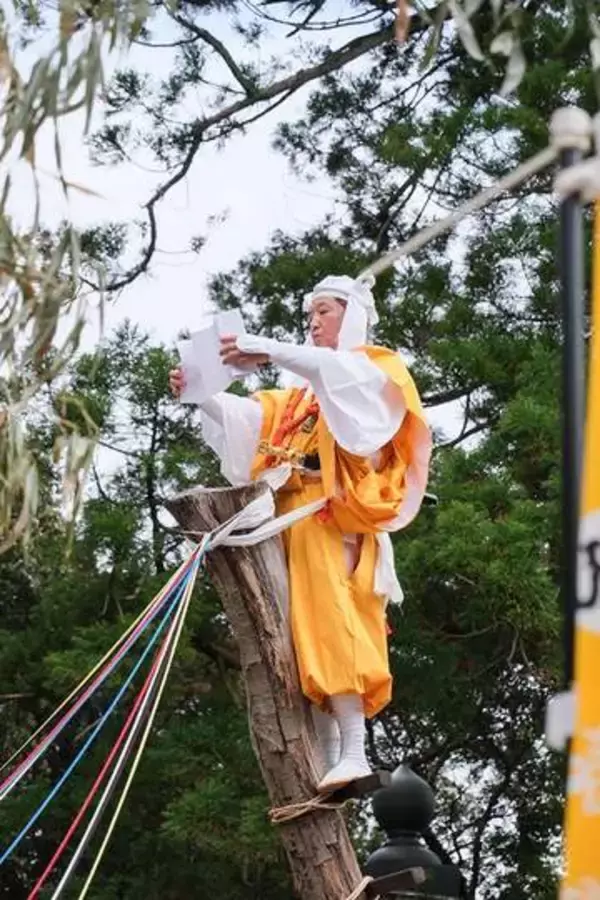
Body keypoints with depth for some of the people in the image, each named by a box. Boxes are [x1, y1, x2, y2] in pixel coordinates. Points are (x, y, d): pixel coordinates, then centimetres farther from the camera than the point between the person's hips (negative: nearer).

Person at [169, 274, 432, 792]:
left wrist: (270, 351, -24)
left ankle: (354, 752, -28)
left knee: (332, 621, -21)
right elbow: (252, 418, 19)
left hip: (336, 515, -7)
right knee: (310, 633, -2)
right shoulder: (303, 389, 30)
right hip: (298, 518, 7)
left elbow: (345, 378, -14)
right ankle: (329, 758, -6)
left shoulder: (377, 367, 10)